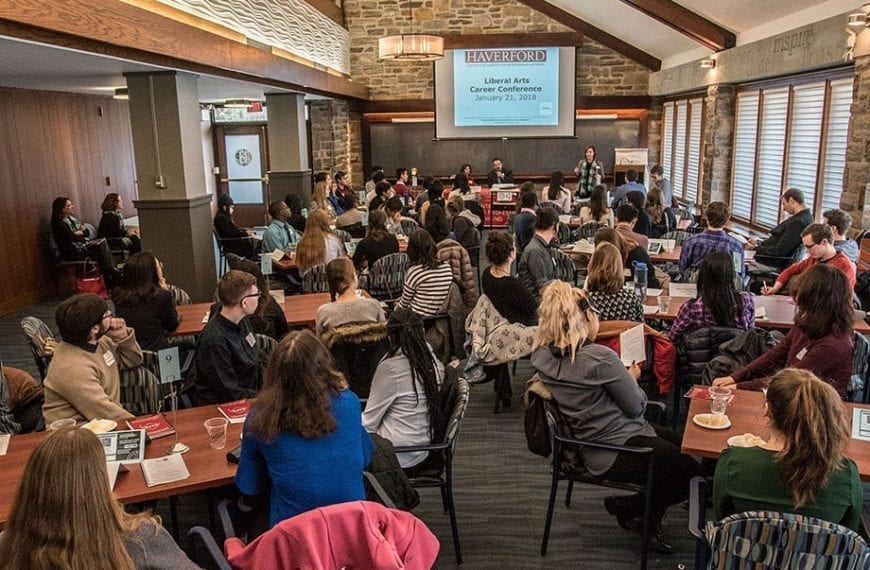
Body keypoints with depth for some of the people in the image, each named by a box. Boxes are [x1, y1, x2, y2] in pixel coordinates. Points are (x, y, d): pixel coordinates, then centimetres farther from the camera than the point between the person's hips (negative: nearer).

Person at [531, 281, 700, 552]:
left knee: (683, 446, 24)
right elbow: (637, 406, -13)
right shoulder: (600, 357, -28)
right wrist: (632, 378, 5)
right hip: (619, 449, -9)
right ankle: (627, 507, 12)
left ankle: (650, 518, 21)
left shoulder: (542, 355, -5)